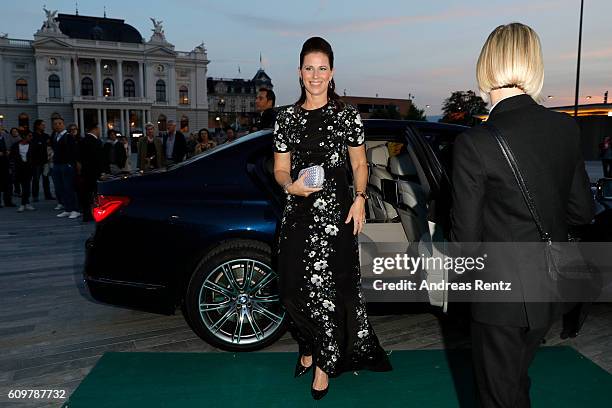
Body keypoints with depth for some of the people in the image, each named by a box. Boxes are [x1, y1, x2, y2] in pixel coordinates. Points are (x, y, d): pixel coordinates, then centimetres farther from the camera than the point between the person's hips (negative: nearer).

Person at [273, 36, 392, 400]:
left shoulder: (347, 116, 4)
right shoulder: (287, 118, 9)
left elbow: (359, 164, 9)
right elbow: (280, 169, 10)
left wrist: (360, 198, -5)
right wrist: (291, 185, -11)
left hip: (336, 213, -2)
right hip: (298, 213, 3)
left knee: (329, 287, -3)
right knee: (296, 288, 5)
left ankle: (325, 363, 15)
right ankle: (309, 347, 30)